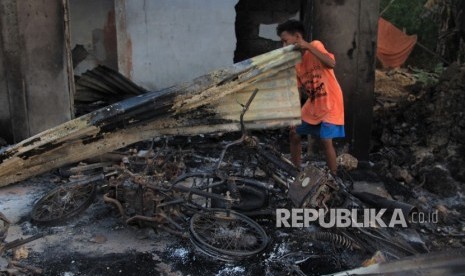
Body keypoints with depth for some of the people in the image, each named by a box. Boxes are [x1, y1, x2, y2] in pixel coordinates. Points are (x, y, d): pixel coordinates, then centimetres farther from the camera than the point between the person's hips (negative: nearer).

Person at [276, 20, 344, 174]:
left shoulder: (315, 45, -15)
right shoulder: (296, 62, 3)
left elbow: (331, 63, -33)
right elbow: (299, 91, 5)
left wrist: (308, 47, -36)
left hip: (331, 105, -7)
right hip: (312, 106, 7)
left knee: (326, 141, -15)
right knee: (294, 135, 10)